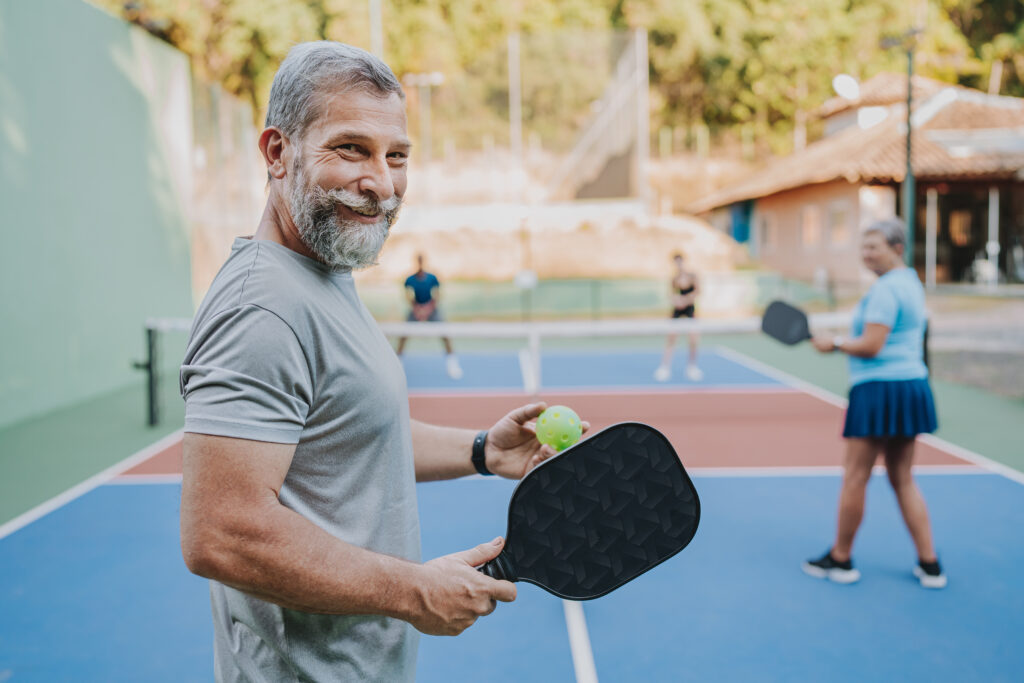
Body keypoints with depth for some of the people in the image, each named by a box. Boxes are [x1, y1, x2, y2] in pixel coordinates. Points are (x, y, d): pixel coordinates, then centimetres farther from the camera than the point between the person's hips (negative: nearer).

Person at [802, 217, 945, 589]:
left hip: (880, 389, -10)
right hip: (913, 387, 10)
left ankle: (840, 559, 13)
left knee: (855, 477, 2)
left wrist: (835, 344, -5)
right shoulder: (911, 283, 16)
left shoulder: (885, 289, -15)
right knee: (903, 480, 14)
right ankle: (930, 565, 16)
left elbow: (870, 346, -20)